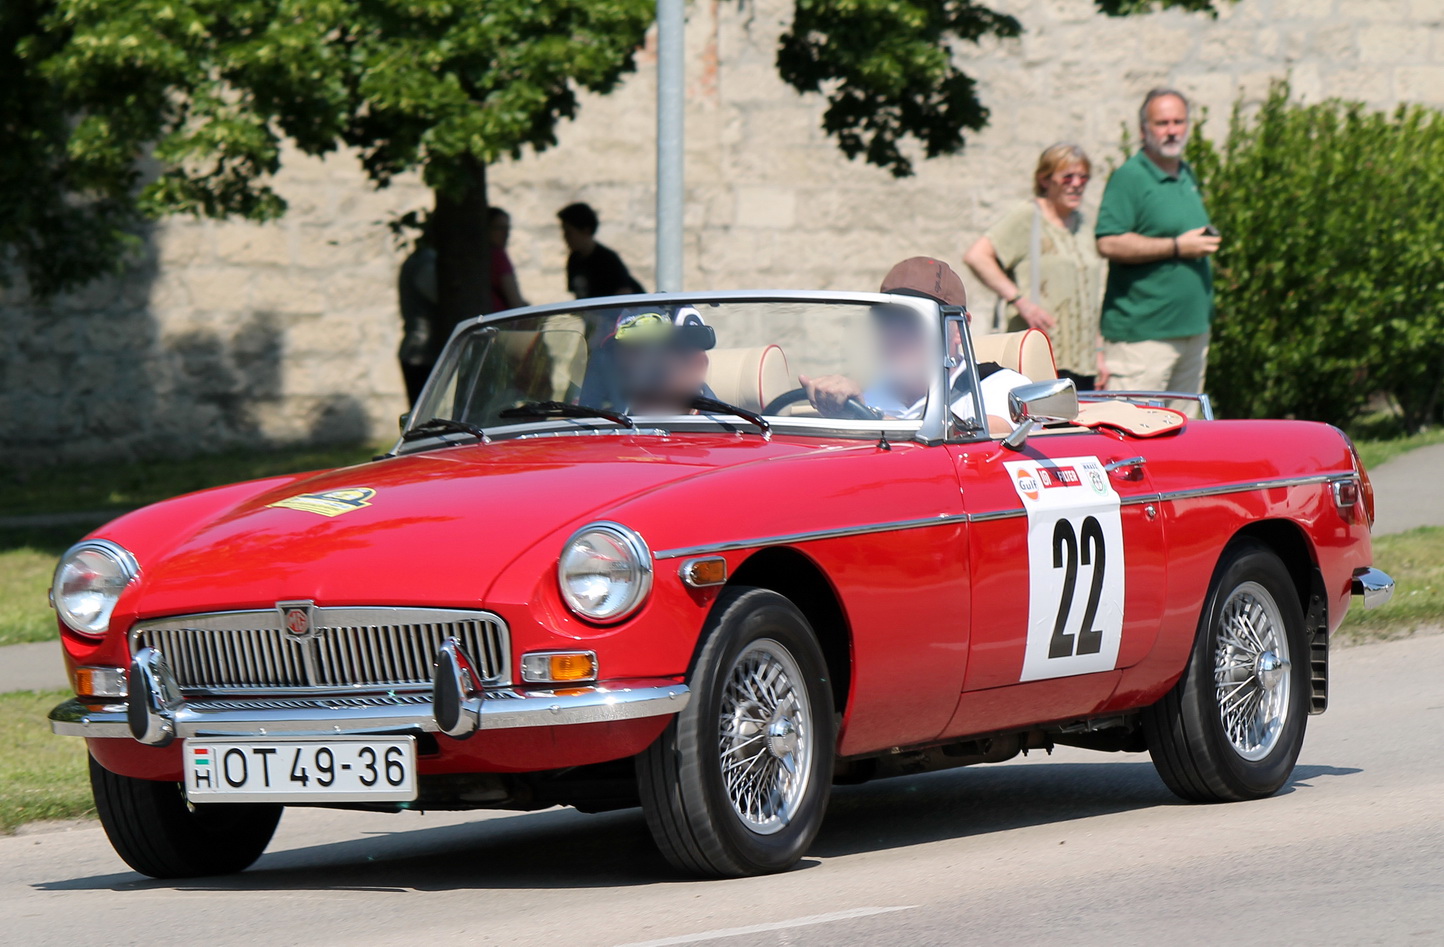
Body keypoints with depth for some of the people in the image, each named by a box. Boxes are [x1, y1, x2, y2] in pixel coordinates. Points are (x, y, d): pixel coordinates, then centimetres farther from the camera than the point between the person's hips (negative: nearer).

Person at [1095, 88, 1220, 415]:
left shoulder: (1188, 177, 18)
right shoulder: (1129, 177, -10)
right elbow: (1109, 244, -21)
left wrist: (1205, 243, 15)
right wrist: (1178, 247, -18)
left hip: (1192, 324, 9)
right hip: (1142, 330, -9)